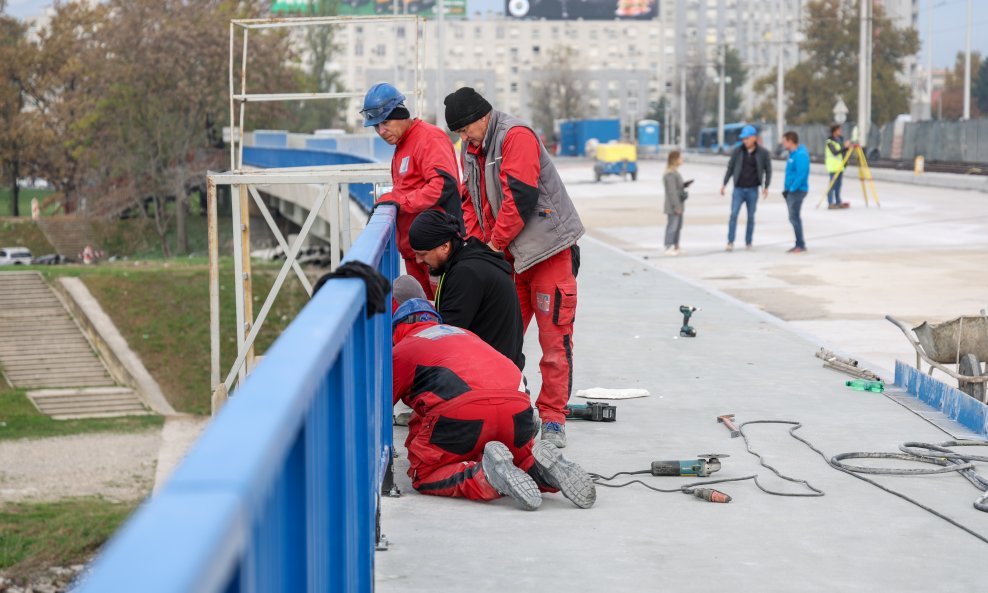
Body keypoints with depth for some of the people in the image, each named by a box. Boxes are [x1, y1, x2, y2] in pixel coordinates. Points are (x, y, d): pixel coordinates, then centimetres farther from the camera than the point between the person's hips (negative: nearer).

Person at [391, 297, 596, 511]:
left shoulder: (401, 350, 19)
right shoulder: (465, 334, 37)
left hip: (461, 412, -5)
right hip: (517, 407, 6)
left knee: (424, 476, 10)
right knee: (522, 459, 29)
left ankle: (485, 475, -16)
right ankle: (540, 467, -6)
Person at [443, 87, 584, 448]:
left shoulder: (516, 137, -15)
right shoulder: (471, 149, 12)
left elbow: (519, 196, -22)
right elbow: (470, 200, 15)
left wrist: (496, 242, -16)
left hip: (549, 249, -8)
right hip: (507, 256, 8)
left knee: (554, 337, -4)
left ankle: (553, 418, 1)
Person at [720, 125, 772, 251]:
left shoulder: (763, 153, -2)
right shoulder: (737, 151, 0)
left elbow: (768, 170, 6)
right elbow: (730, 168, 7)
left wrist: (766, 186, 0)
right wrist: (724, 184, 3)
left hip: (753, 190, 0)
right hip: (738, 189, 0)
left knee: (751, 217, 6)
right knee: (733, 214, -10)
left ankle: (748, 243, 16)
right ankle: (730, 242, -8)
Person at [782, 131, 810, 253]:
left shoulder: (800, 155, -17)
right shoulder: (793, 154, 14)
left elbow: (801, 174, -23)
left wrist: (792, 188, -20)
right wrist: (786, 187, 14)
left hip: (797, 190, -10)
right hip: (791, 190, 10)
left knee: (794, 217, -8)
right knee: (794, 218, 12)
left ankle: (800, 245, -4)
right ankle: (800, 244, 17)